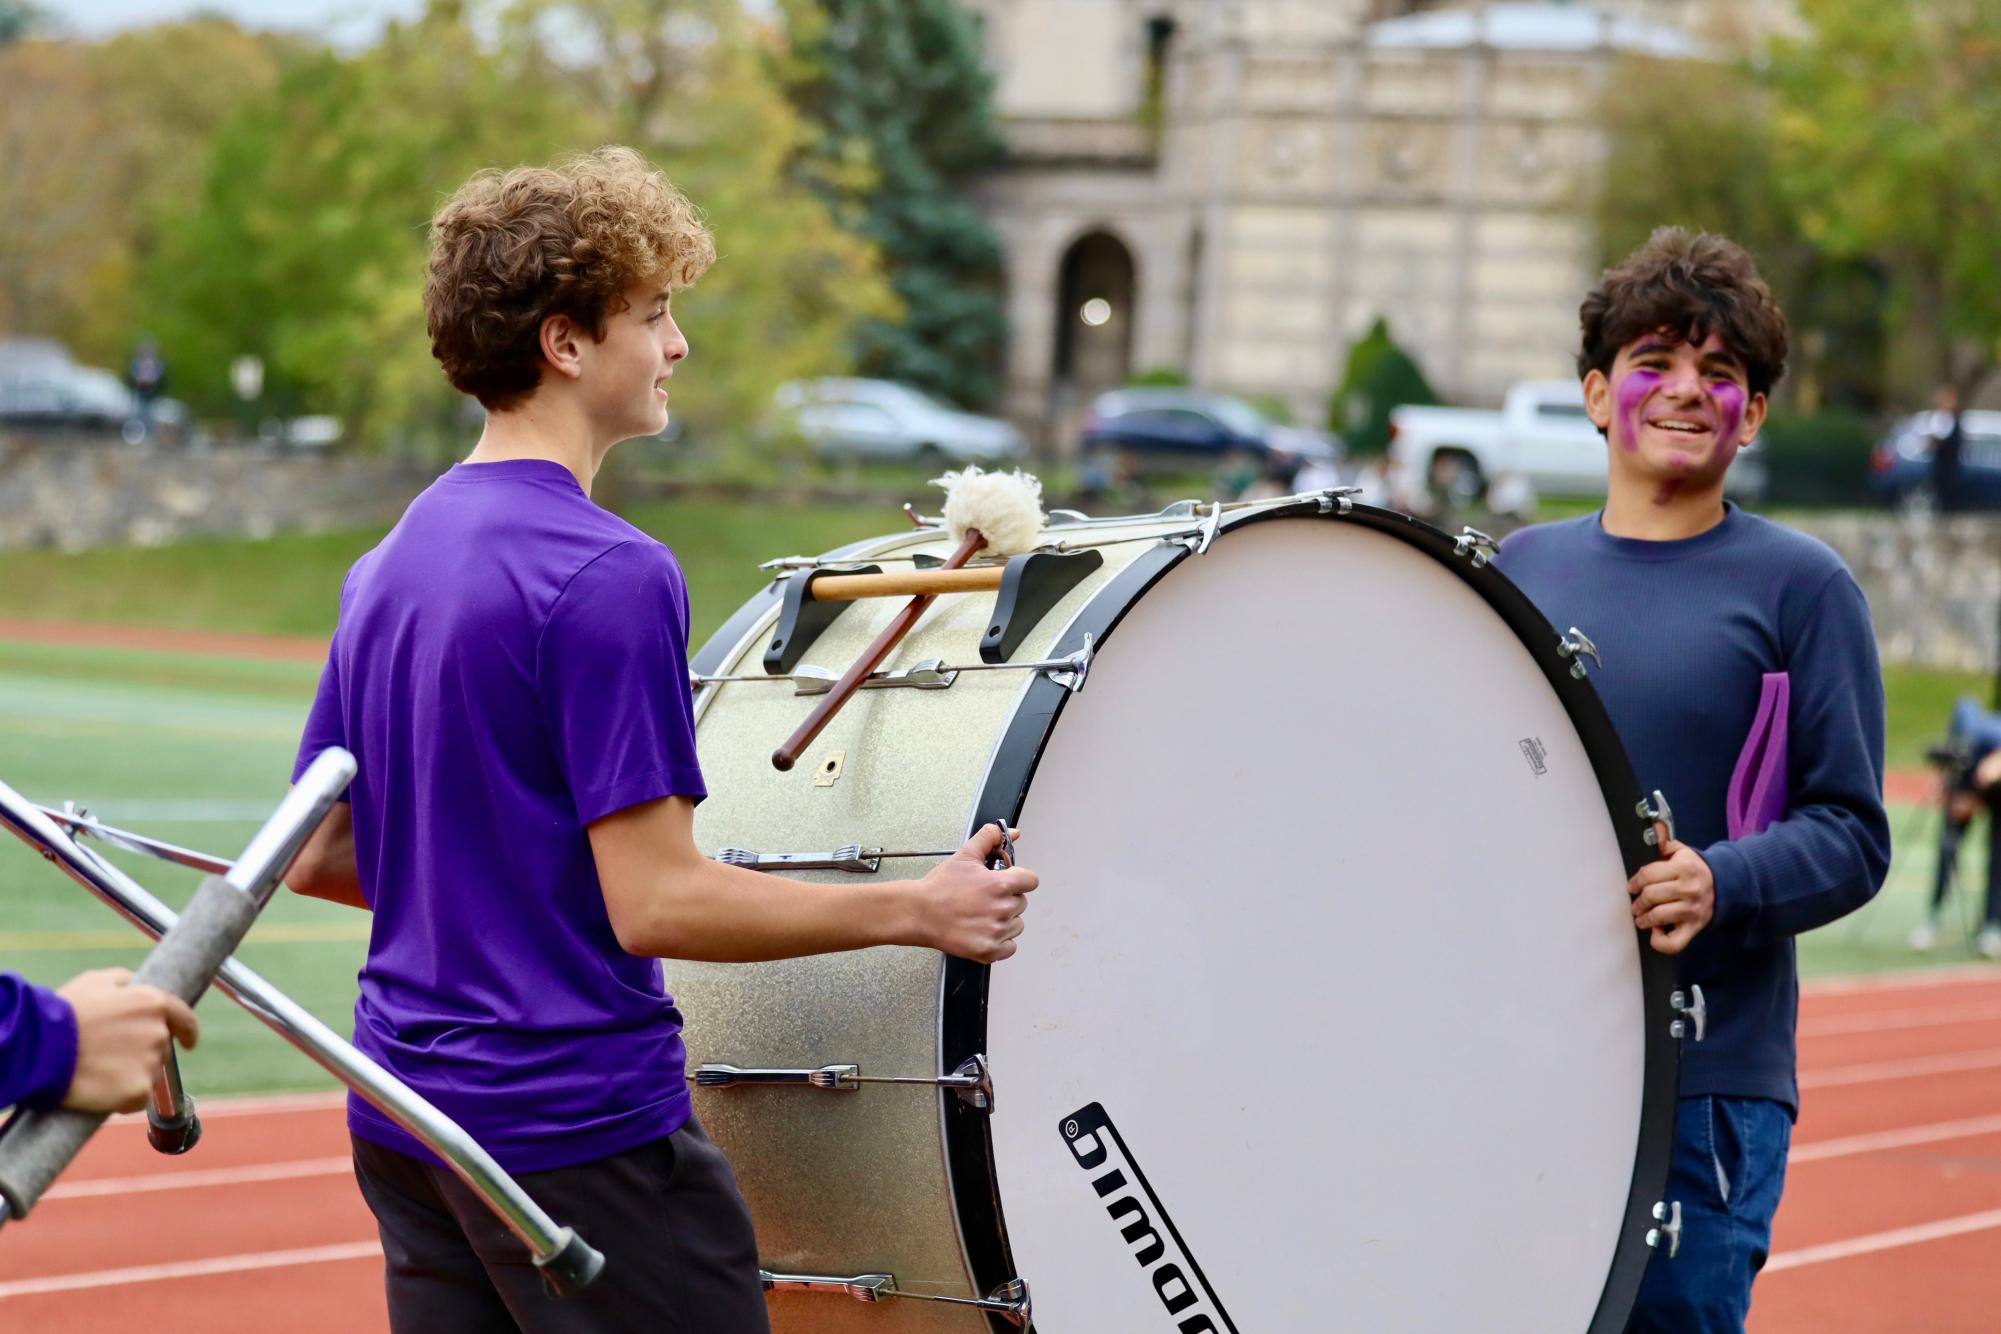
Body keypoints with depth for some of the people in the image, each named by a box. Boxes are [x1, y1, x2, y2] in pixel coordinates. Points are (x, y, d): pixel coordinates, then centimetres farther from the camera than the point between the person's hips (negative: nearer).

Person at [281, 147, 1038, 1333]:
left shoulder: (389, 567, 10)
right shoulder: (608, 576, -16)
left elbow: (318, 856, 16)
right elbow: (655, 903, -19)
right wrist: (920, 910, -11)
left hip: (405, 1124, 9)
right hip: (578, 1129, -9)